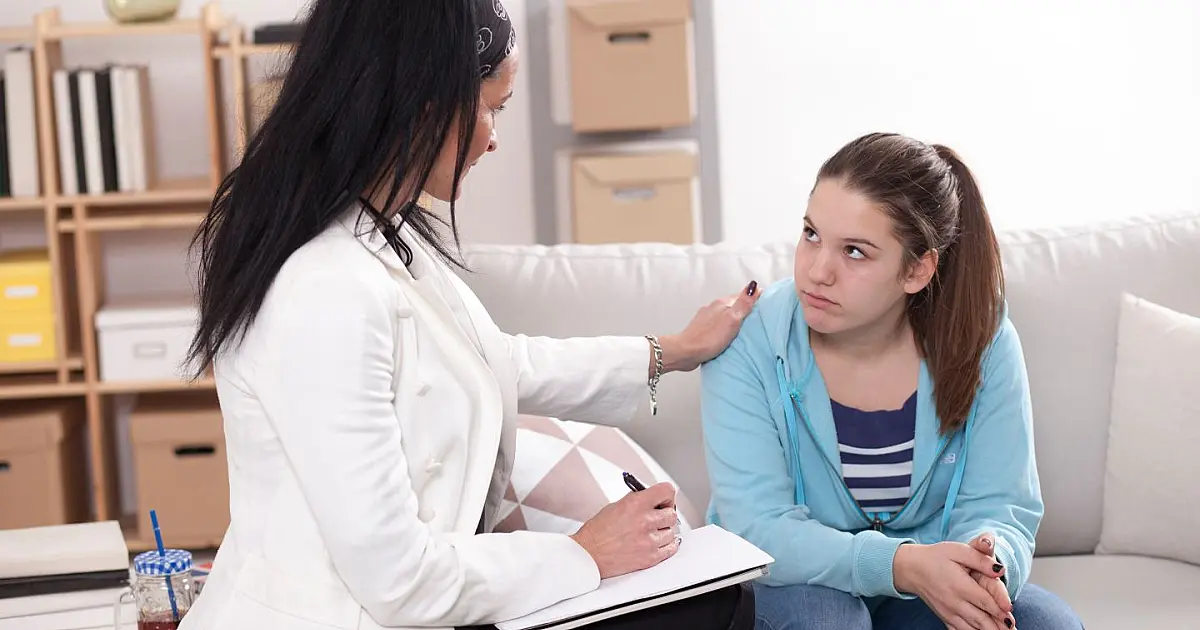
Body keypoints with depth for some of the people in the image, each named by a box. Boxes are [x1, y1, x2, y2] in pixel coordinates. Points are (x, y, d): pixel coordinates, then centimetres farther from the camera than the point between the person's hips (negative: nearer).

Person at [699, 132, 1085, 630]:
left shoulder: (982, 339, -12)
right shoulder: (746, 343, -19)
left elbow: (998, 506, -11)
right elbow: (759, 528, -24)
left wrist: (985, 567, -35)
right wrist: (901, 564, -38)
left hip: (929, 583, 2)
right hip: (793, 585, -2)